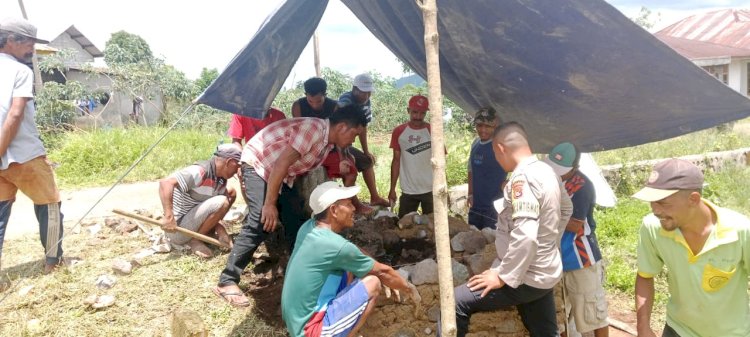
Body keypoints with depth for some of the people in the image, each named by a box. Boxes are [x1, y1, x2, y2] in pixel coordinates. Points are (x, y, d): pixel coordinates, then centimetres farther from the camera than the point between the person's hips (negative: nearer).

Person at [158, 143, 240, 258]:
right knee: (221, 203, -26)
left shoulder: (221, 179, 3)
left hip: (192, 221, 9)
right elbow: (165, 182, -33)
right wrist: (169, 217, -37)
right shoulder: (200, 172, -24)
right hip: (177, 228, -9)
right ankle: (194, 240, -11)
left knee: (230, 192, 10)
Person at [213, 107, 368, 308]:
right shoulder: (313, 129, -27)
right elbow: (281, 164, -30)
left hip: (283, 174, 10)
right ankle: (227, 282, -17)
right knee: (260, 222, -21)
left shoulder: (328, 142, 3)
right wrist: (270, 204, -28)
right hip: (258, 164, -10)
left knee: (296, 220, 6)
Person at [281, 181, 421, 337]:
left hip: (296, 322, 8)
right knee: (372, 283, -9)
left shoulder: (308, 227, 2)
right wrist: (409, 289, 13)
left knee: (349, 268, 12)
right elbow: (382, 271, -6)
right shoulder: (337, 246, -21)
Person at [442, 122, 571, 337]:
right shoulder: (547, 171, 5)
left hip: (528, 277, -9)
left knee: (456, 302, -9)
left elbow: (524, 237, -32)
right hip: (545, 273, 9)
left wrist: (503, 276, -24)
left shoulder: (522, 178, -24)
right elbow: (566, 209, 23)